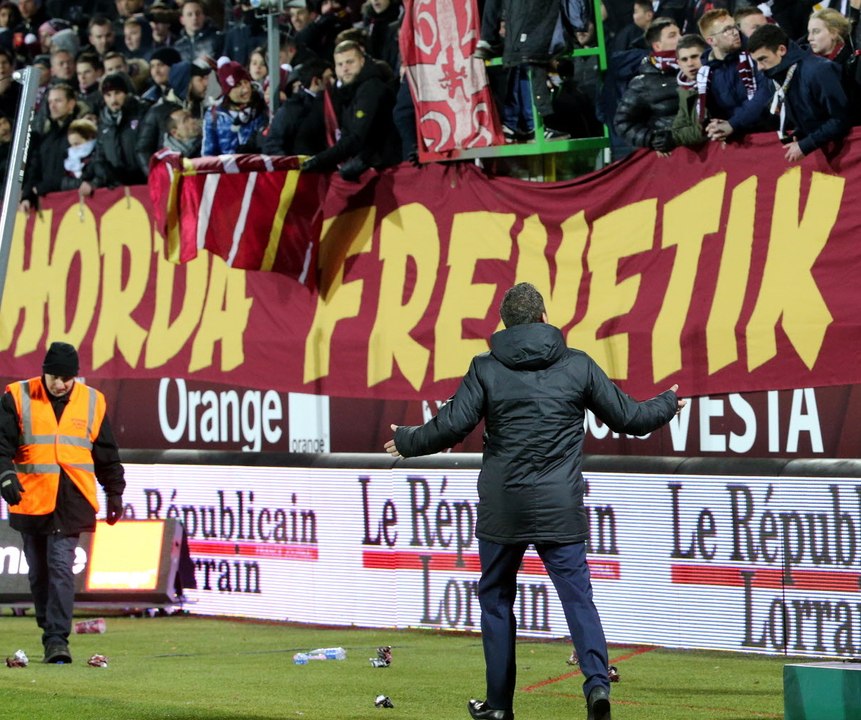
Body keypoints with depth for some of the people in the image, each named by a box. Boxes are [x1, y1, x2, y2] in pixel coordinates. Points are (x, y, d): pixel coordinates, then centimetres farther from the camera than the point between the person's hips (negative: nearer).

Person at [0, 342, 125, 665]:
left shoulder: (92, 402, 8)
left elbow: (107, 454, 17)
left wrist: (115, 493, 19)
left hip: (72, 502, -1)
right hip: (31, 500, 1)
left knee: (61, 567, -11)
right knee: (38, 571, 8)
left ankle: (57, 638, -13)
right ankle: (50, 632, 22)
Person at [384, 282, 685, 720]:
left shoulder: (487, 368, -2)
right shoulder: (578, 366, 3)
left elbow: (452, 426, -7)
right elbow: (628, 417, 9)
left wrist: (406, 442, 12)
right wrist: (669, 404, 29)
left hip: (501, 508, 0)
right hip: (560, 508, 0)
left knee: (496, 599, 14)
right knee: (578, 598, 1)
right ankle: (597, 681, -21)